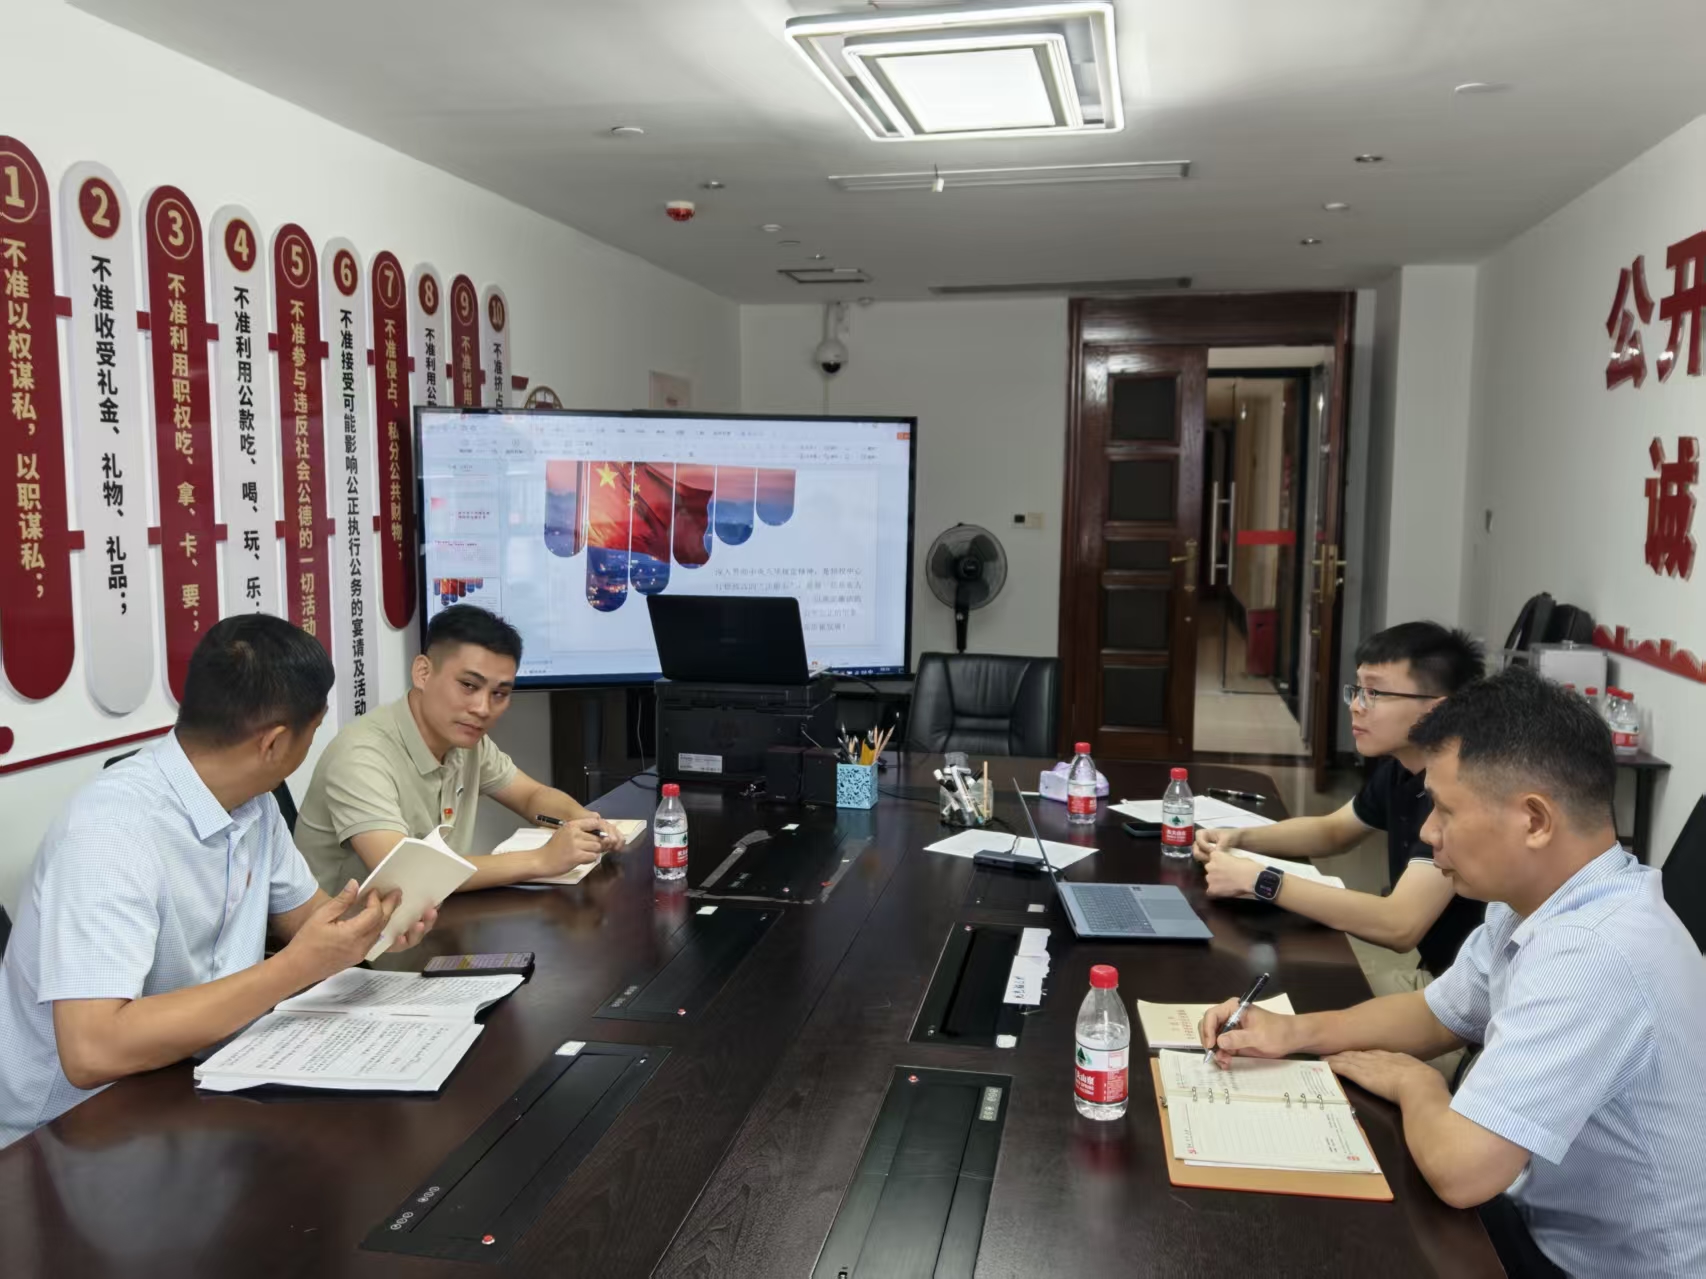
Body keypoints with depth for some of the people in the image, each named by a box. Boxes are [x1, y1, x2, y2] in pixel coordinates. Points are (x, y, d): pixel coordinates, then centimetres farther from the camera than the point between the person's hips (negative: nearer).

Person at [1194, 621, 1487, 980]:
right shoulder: (1398, 768, 2)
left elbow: (1400, 925, -35)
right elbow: (1332, 831, 20)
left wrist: (1258, 880, -27)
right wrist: (1240, 838, 1)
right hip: (1432, 972, 7)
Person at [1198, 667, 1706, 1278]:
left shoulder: (1593, 953, -35)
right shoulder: (1538, 900, -3)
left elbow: (1457, 1168, -37)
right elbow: (1437, 1014, 13)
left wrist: (1412, 1082, -15)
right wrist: (1293, 1033, -1)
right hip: (1552, 1221, 7)